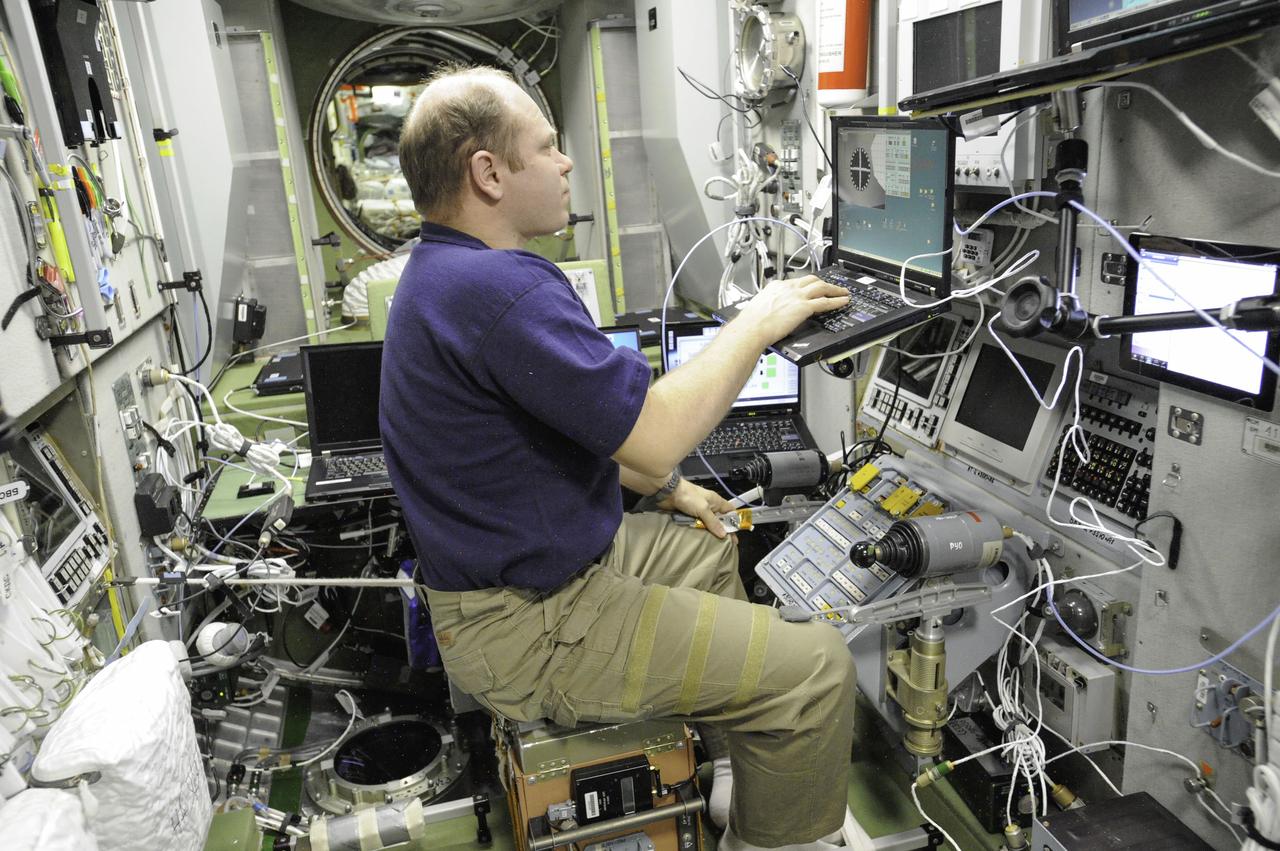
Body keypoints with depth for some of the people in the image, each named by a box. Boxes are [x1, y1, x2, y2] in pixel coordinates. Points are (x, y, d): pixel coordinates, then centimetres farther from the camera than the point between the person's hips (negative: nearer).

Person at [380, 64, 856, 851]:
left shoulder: (445, 271, 8)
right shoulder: (499, 286, -28)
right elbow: (654, 431, -29)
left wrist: (665, 486, 16)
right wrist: (758, 322, -15)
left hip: (539, 559, 11)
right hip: (529, 625, -11)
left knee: (715, 552, 27)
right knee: (817, 668, -9)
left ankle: (749, 774, 41)